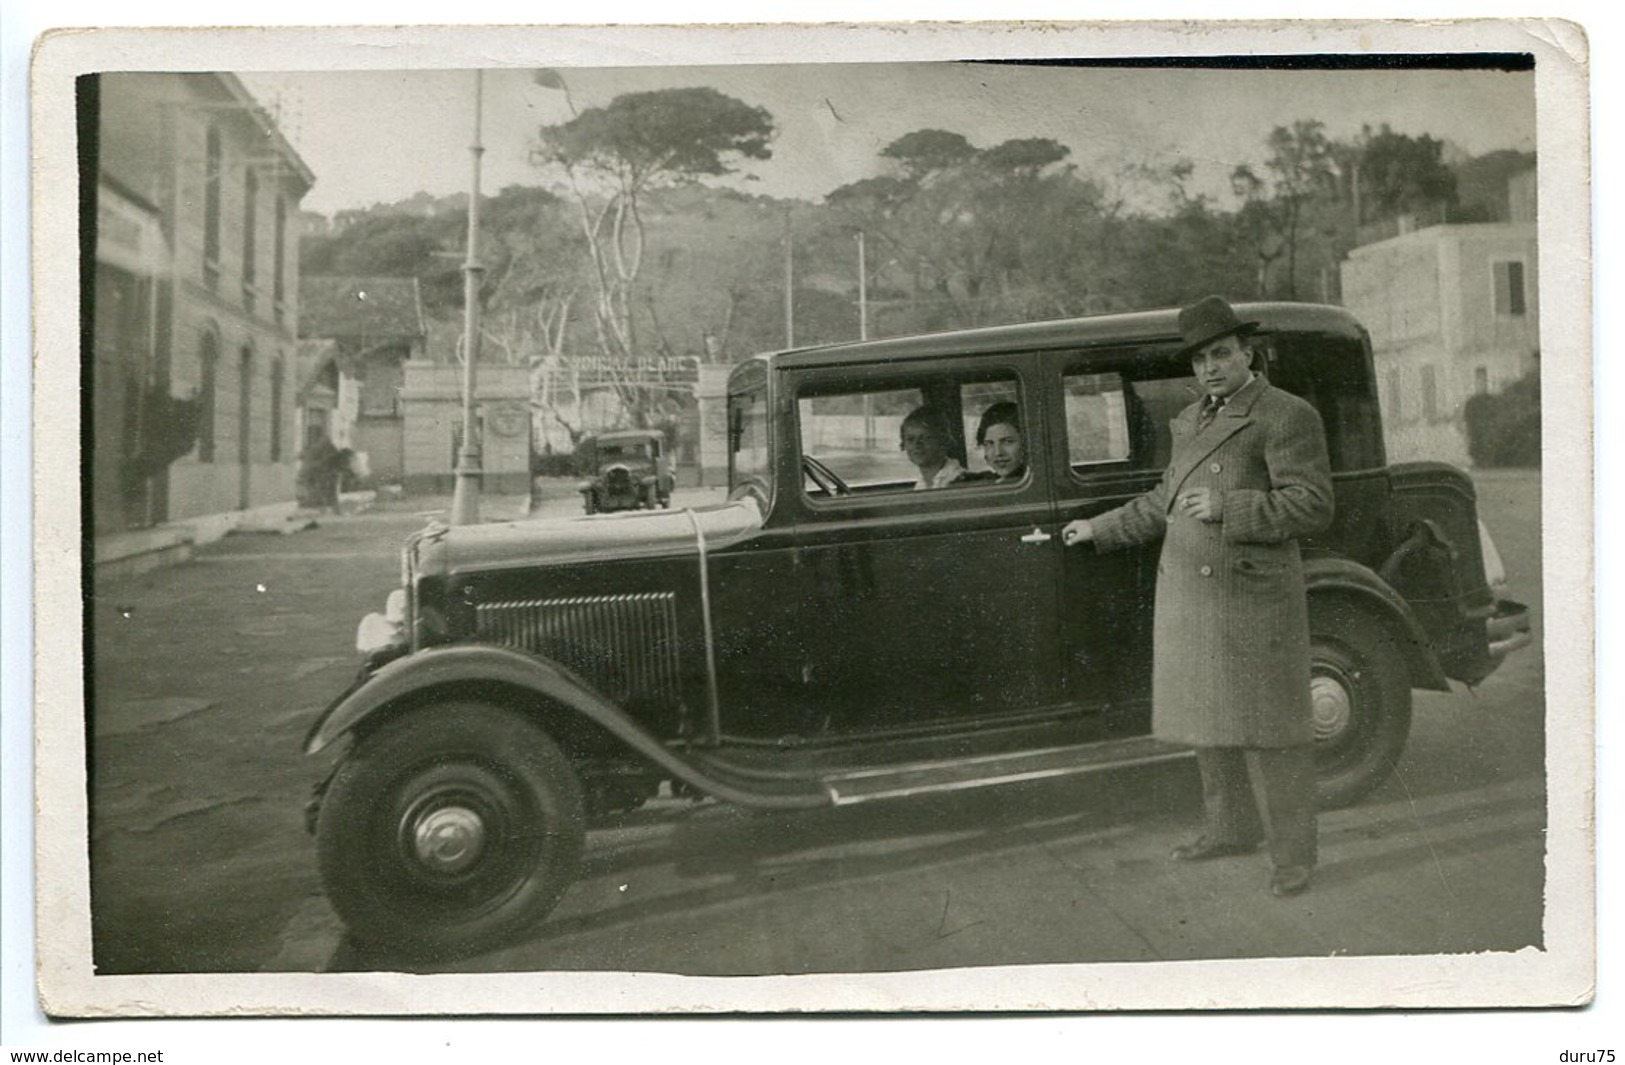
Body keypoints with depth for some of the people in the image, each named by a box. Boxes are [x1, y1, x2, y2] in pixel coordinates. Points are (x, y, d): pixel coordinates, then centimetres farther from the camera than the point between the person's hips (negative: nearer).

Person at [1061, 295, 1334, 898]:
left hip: (1252, 599, -7)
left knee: (1267, 730, -2)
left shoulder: (1287, 417, -8)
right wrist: (1100, 530, 28)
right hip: (1186, 598, 8)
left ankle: (1293, 854, 9)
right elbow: (1164, 503, 26)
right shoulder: (1191, 420, 17)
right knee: (1209, 721, 15)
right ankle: (1231, 830, 30)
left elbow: (1313, 507, -15)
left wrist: (1227, 507, -22)